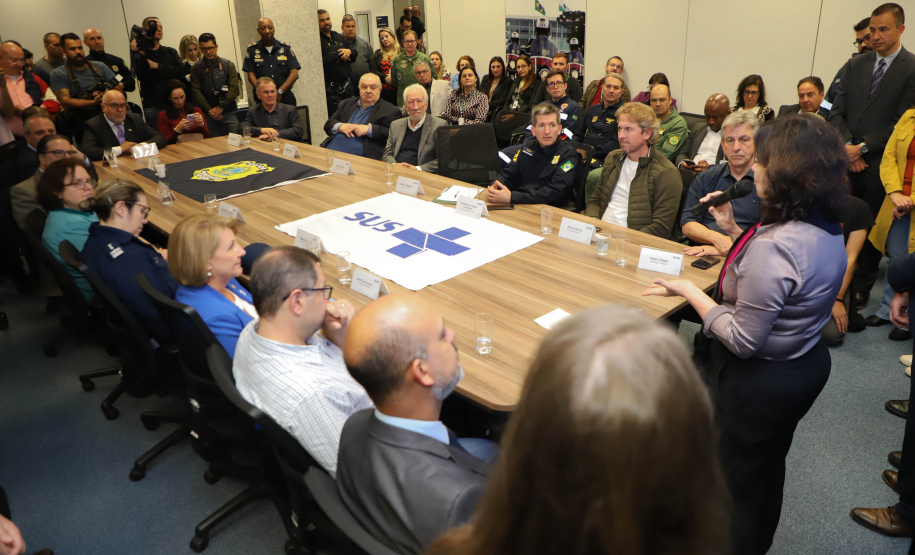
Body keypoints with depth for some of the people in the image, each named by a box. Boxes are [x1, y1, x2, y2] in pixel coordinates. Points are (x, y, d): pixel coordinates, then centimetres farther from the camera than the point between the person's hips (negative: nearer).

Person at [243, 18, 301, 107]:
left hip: (285, 97, 1)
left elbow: (294, 74, 1)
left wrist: (280, 92, -10)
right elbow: (251, 75, 4)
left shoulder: (285, 48, 9)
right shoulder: (252, 49, 9)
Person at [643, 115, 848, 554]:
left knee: (733, 475, 15)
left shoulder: (774, 246, -33)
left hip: (758, 382, -9)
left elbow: (743, 340, -28)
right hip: (806, 365, 9)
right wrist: (734, 231, 3)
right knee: (768, 466, 30)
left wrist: (689, 291, -20)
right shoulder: (827, 230, -5)